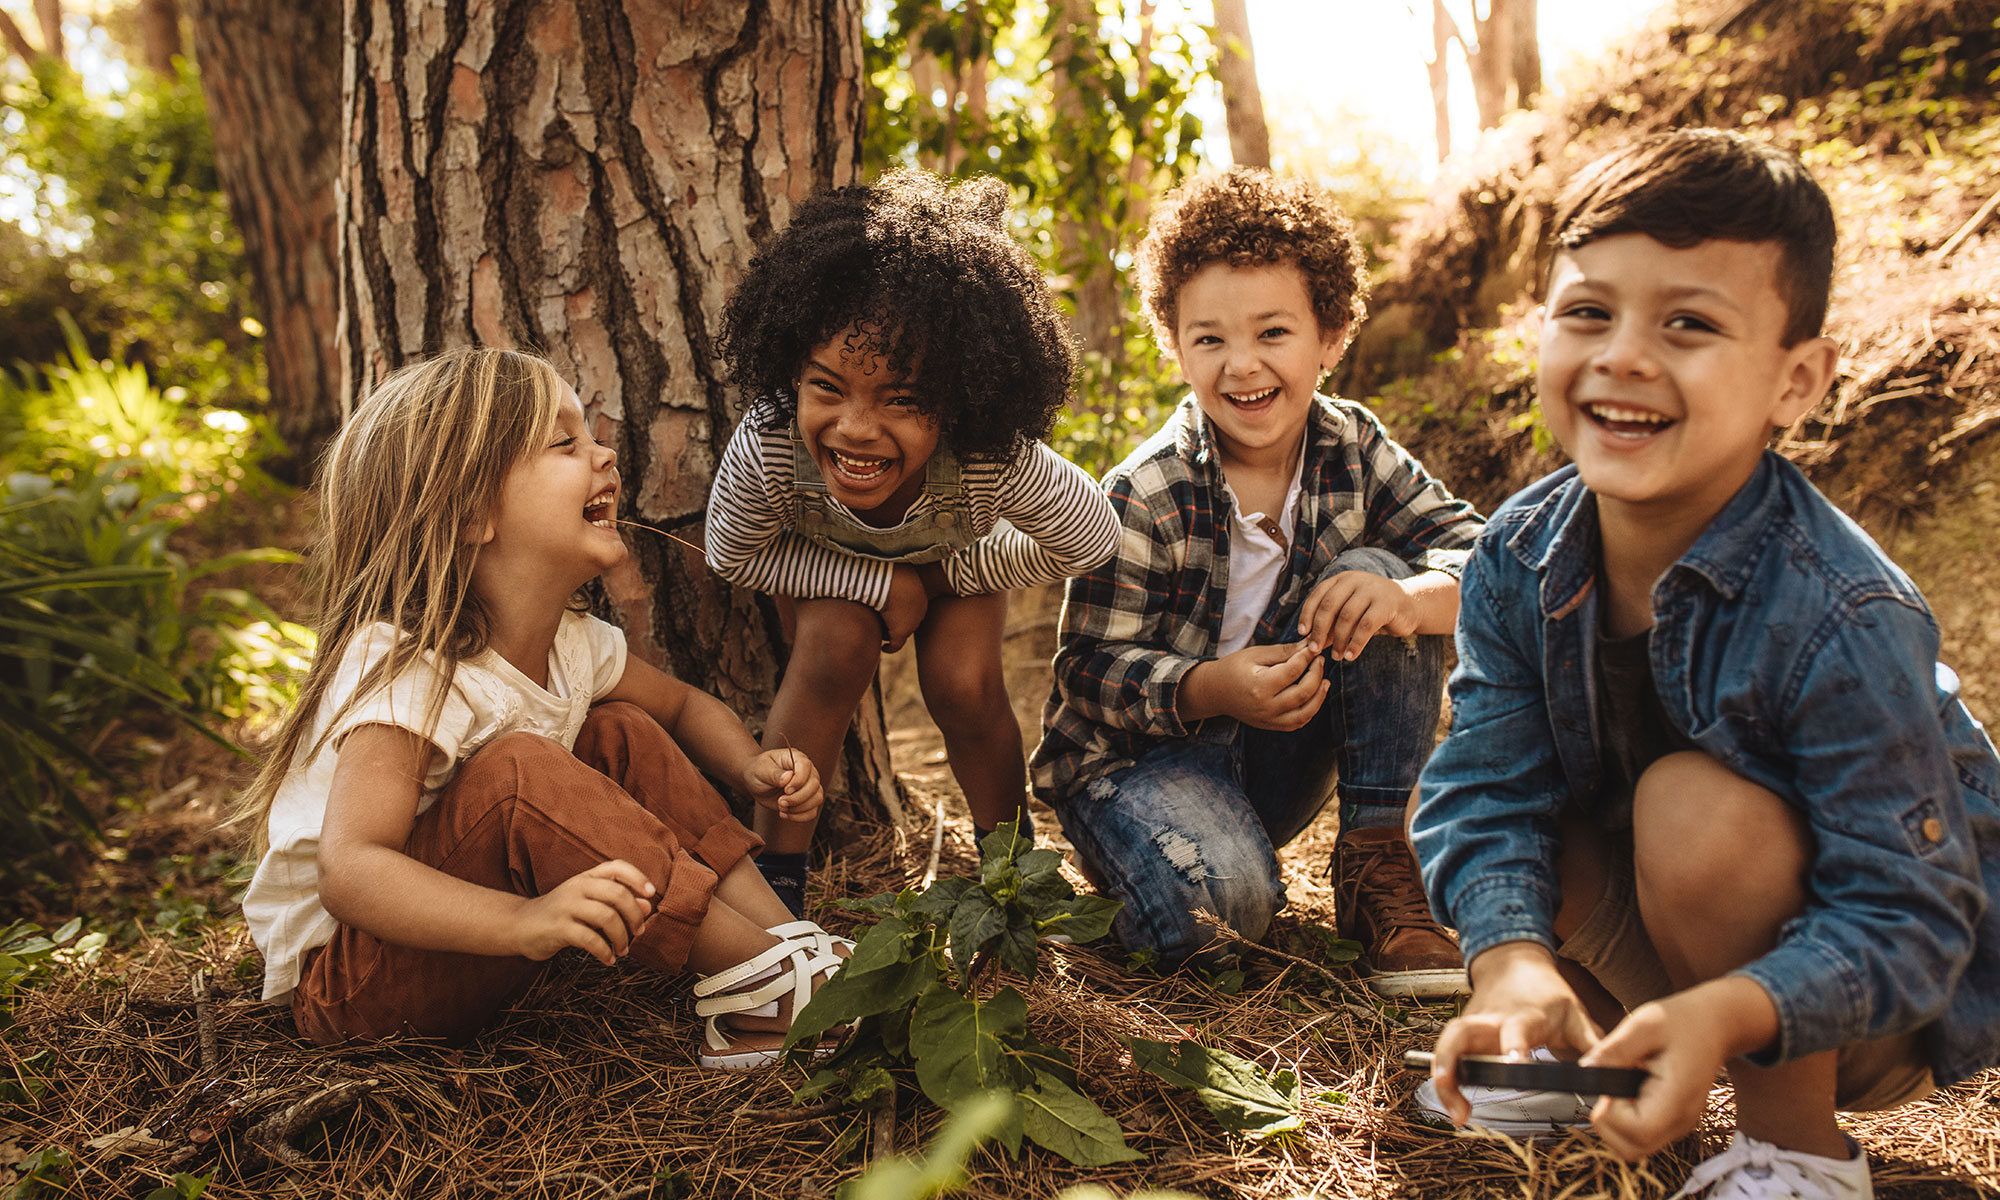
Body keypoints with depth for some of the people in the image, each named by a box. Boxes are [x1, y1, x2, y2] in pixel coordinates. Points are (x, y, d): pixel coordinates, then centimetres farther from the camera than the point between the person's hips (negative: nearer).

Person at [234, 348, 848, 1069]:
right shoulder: (403, 670, -28)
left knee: (625, 734, -3)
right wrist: (524, 921, -54)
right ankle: (762, 977, -25)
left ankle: (784, 932, -10)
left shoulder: (572, 643, -4)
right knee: (517, 770, -32)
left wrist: (752, 768, -7)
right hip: (341, 980, -8)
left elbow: (683, 705, 15)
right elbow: (348, 873, -39)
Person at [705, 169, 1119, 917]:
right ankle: (776, 871, -11)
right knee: (837, 648, -27)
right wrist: (880, 583, -29)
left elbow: (1091, 541, -23)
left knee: (963, 684, -19)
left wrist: (947, 575, -17)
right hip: (832, 565, 0)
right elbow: (733, 555, -21)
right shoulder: (766, 451, -43)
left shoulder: (996, 459, -44)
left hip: (957, 554, 0)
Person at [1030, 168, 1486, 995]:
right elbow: (1091, 671, -17)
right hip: (1136, 755, -5)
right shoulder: (1144, 497, -19)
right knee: (1219, 901, -36)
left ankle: (1380, 865, -13)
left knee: (1373, 573, -18)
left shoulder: (1352, 450, -5)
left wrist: (1406, 599, -35)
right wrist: (1214, 687, -37)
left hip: (1275, 757, 5)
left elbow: (1477, 553, -11)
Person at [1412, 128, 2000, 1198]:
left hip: (1885, 1011, -4)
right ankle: (1599, 1046, 9)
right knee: (1458, 793, -14)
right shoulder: (1520, 559, -14)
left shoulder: (1841, 622, -31)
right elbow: (1492, 789, -16)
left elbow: (1908, 921, -29)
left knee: (1695, 805, -32)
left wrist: (1727, 1015, -47)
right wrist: (1513, 961, -37)